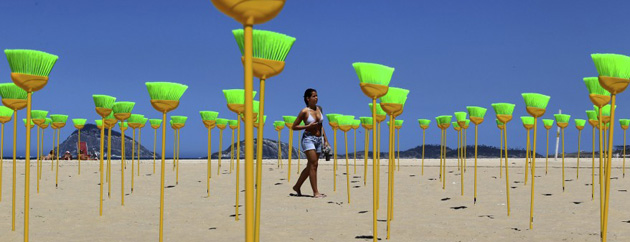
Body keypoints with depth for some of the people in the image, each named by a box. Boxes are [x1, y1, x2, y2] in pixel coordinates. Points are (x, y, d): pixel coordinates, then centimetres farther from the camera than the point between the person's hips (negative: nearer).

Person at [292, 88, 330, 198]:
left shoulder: (319, 109, 9)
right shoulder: (304, 112, -8)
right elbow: (294, 126, -5)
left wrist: (326, 140, 14)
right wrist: (308, 126, -15)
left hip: (319, 139, 7)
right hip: (309, 138, -7)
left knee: (310, 166, 10)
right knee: (313, 164, -13)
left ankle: (297, 186, 26)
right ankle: (316, 192, -14)